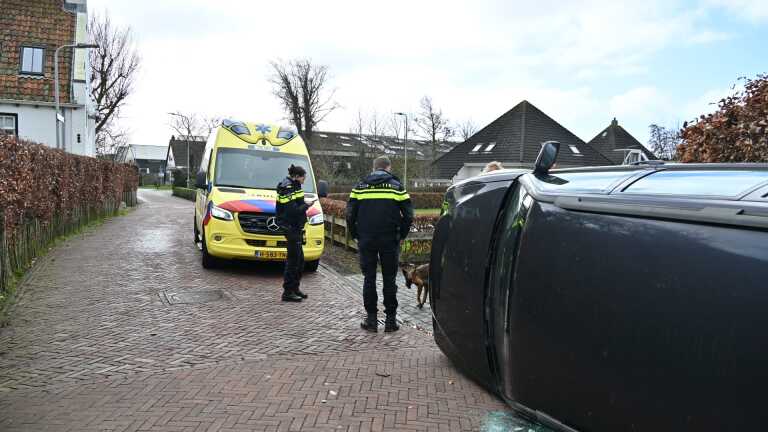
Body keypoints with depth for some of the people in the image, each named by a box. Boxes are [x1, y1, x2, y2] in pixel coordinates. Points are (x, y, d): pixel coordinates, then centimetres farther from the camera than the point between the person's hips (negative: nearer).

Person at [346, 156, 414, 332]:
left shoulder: (360, 187, 6)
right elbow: (408, 215, -2)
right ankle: (390, 319, 10)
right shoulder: (396, 186, 3)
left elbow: (350, 214, 2)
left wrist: (356, 235, 11)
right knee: (389, 278, 7)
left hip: (366, 240, 1)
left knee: (369, 278, 8)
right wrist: (401, 235, 8)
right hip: (390, 240, -1)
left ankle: (371, 318, 11)